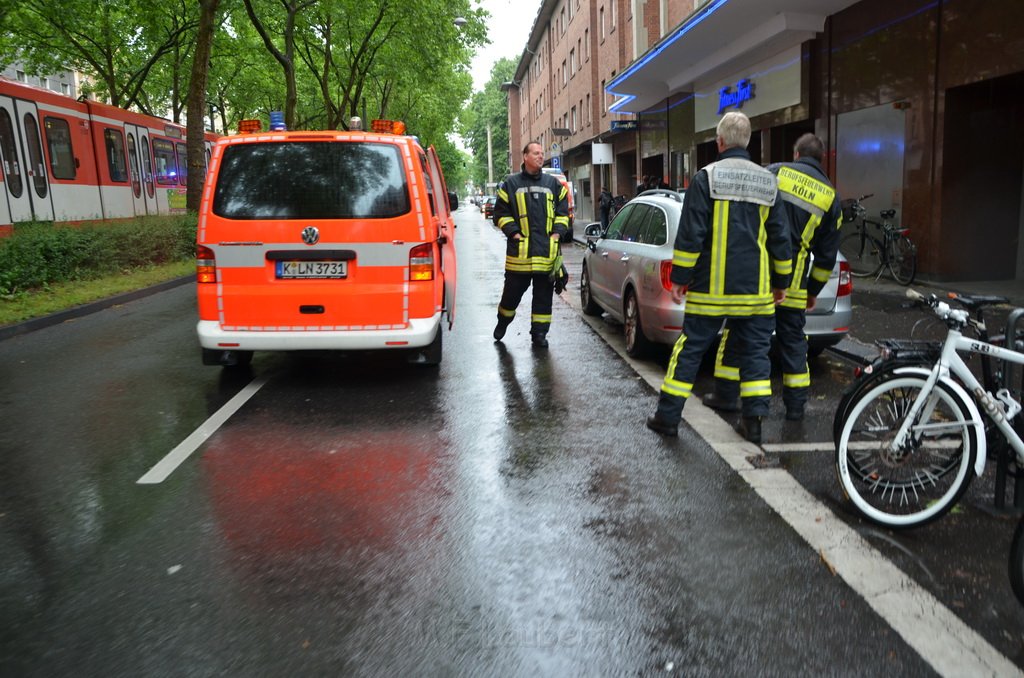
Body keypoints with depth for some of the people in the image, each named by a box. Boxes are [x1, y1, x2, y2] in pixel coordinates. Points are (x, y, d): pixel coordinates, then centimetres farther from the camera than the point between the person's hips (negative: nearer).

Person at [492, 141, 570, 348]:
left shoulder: (554, 184, 13)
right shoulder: (510, 184, 5)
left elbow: (563, 211, 15)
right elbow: (500, 213, 4)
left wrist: (557, 232, 1)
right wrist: (513, 232, -7)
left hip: (547, 251, 2)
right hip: (519, 250, -2)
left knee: (544, 292, 5)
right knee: (513, 290, 5)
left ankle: (539, 331, 15)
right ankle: (503, 322, 31)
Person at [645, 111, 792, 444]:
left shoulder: (706, 178, -6)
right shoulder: (768, 182, 8)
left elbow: (690, 235, -10)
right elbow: (780, 239, 11)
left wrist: (679, 278, -4)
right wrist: (781, 282, 20)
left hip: (711, 288, -3)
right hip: (756, 291, 3)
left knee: (690, 349, 4)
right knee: (756, 352, 11)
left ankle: (668, 416, 10)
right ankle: (754, 422, 10)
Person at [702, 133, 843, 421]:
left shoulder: (774, 172, 4)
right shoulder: (830, 196, 11)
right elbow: (827, 254, 12)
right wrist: (813, 290, 20)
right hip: (791, 280, 2)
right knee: (793, 338, 12)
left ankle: (726, 394, 13)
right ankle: (796, 403, 15)